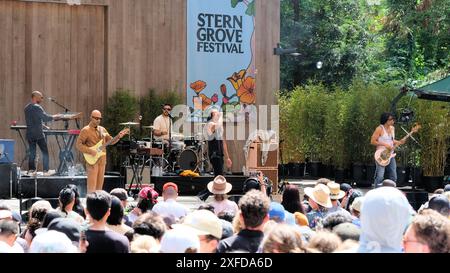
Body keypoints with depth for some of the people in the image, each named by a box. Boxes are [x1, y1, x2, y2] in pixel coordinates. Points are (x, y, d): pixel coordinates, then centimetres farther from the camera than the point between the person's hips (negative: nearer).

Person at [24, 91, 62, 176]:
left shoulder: (26, 108, 12)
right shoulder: (37, 107, -14)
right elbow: (46, 117, -18)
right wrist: (55, 117, -3)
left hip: (29, 134, 7)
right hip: (39, 134, -7)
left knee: (32, 153, 10)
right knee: (45, 152, 2)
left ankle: (31, 170, 8)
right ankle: (46, 170, 3)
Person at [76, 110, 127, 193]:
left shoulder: (102, 129, 14)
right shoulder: (85, 130, -5)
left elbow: (110, 141, 16)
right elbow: (79, 144, -9)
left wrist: (118, 137, -2)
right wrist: (90, 151, -18)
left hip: (102, 160, 6)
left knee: (99, 185, 8)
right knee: (92, 185, -10)